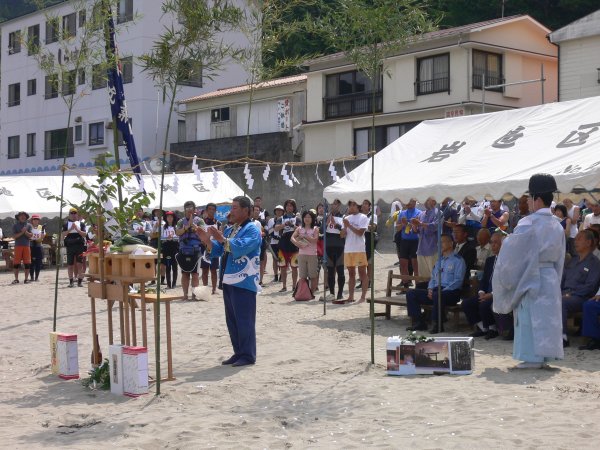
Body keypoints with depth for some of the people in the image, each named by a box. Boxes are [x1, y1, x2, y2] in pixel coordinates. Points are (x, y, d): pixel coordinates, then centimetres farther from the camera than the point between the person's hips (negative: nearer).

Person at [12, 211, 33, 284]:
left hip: (26, 246, 1)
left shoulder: (28, 225, 11)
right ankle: (16, 279, 3)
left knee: (27, 263, 0)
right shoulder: (15, 226, 7)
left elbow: (31, 235, 2)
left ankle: (26, 279, 6)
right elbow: (14, 236, -3)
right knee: (16, 263, -3)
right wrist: (22, 232, -14)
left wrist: (25, 232, -15)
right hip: (18, 246, -1)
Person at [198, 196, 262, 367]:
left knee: (244, 320, -6)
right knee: (231, 320, 12)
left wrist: (221, 239, -26)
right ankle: (238, 353, 20)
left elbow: (240, 248, -23)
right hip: (228, 282, 9)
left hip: (243, 283, -9)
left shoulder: (252, 230, -8)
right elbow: (216, 251, 20)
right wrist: (207, 240, 4)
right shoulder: (229, 230, 18)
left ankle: (248, 355, 0)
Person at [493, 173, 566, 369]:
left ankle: (532, 357, -2)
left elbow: (512, 251, -12)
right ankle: (544, 354, 16)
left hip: (530, 278, -7)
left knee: (530, 318, -3)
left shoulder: (528, 224, -16)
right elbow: (559, 257, 13)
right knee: (546, 315, 10)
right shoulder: (557, 226, 8)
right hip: (551, 278, 7)